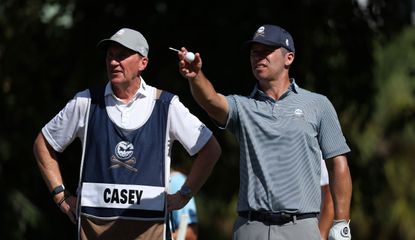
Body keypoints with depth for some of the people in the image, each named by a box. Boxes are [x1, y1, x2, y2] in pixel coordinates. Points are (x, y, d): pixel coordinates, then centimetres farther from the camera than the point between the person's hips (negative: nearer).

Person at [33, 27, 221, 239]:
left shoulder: (166, 105, 5)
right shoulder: (86, 102, 7)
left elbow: (210, 150, 13)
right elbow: (43, 145, 17)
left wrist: (184, 196, 9)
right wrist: (61, 196, 10)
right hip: (94, 220, 1)